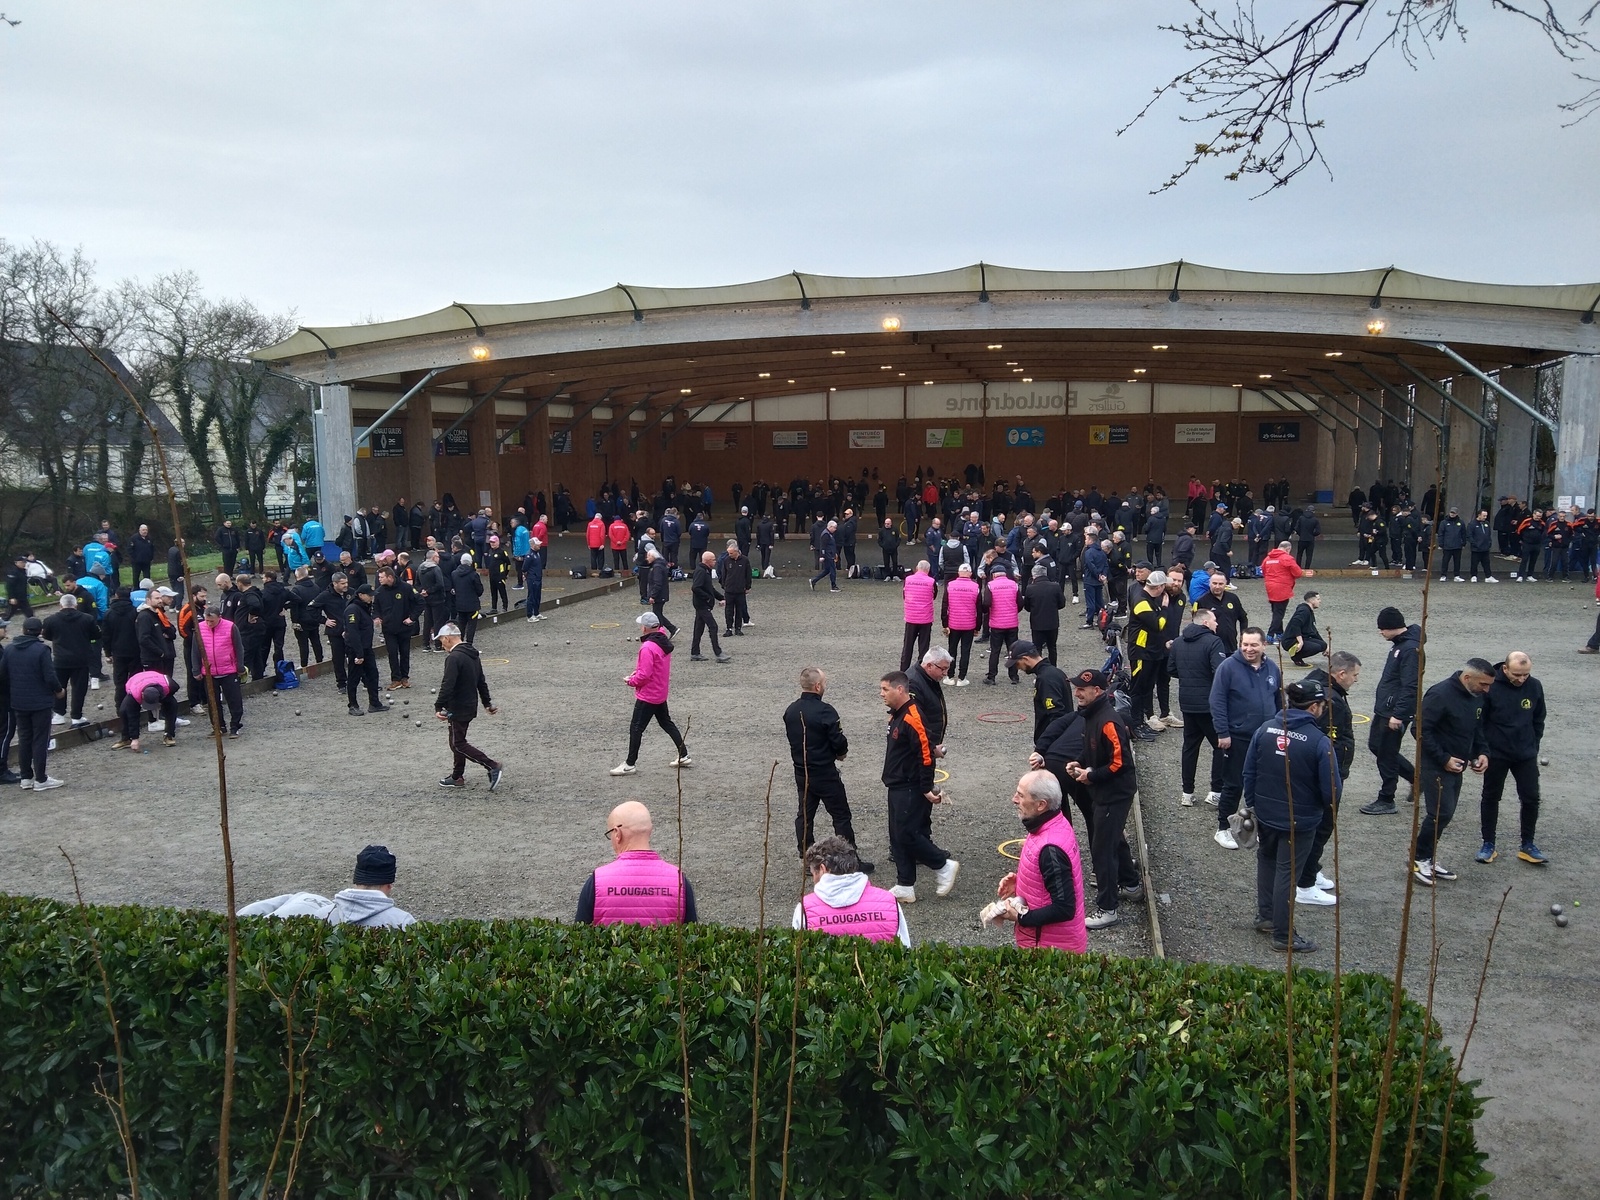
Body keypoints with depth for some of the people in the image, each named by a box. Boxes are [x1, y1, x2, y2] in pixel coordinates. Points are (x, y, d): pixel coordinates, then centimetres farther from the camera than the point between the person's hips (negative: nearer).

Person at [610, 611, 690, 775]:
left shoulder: (648, 647, -25)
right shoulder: (664, 641, 3)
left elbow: (644, 675, -26)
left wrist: (631, 681, -9)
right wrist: (638, 671, 6)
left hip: (648, 696, -9)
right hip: (661, 693, 9)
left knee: (636, 728, 0)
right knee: (666, 723, 21)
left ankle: (630, 765, 7)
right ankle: (684, 756, 26)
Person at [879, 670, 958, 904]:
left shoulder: (912, 718, -21)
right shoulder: (896, 716, 10)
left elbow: (926, 755, -23)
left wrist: (927, 789, -20)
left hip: (911, 790, -10)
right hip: (897, 788, 10)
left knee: (907, 834, -8)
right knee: (898, 837, 11)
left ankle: (944, 866, 11)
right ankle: (905, 887, 18)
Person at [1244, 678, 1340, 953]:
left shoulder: (1265, 729, -7)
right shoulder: (1319, 741, -21)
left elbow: (1249, 772, 1)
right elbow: (1331, 790, -17)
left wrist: (1252, 803, 14)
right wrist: (1327, 805, 6)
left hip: (1265, 814, 5)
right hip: (1300, 821, -5)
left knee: (1267, 861, 25)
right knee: (1287, 873, 6)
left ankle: (1265, 916, 38)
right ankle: (1283, 935, 18)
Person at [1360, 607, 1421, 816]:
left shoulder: (1410, 649, -21)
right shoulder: (1399, 643, 9)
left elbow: (1410, 687, -25)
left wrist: (1398, 714, -26)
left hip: (1396, 713, -10)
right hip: (1383, 709, 10)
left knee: (1386, 755, 0)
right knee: (1375, 746, 20)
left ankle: (1386, 801, 12)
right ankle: (1416, 777, 31)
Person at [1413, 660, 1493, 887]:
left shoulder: (1477, 697, 6)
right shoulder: (1441, 695, -21)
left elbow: (1477, 729, 20)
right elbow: (1421, 730, -22)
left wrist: (1482, 752, 2)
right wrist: (1444, 759, -22)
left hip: (1456, 766, 8)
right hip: (1435, 766, -8)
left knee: (1445, 814, 11)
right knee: (1441, 813, -11)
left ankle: (1429, 858, 23)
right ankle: (1420, 859, 4)